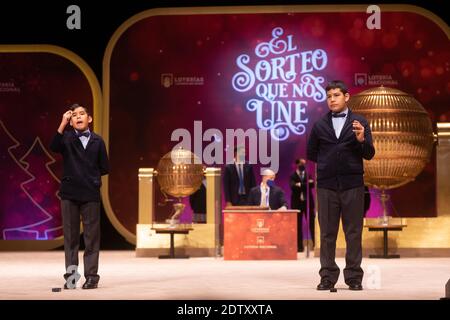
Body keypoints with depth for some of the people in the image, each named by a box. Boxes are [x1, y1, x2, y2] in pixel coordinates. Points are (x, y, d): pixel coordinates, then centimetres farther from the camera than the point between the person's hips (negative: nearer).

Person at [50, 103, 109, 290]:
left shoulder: (97, 141, 5)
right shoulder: (67, 137, 2)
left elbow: (104, 168, 10)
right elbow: (54, 147, -20)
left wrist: (91, 177, 6)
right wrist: (63, 124, -22)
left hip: (91, 193, 0)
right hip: (69, 193, 0)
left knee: (91, 236, 2)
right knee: (70, 236, 5)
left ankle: (91, 276, 9)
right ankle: (70, 276, 11)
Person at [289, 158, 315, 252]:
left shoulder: (308, 175, 11)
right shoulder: (293, 176, 4)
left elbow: (311, 185, -3)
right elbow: (292, 186, -13)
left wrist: (300, 185, -15)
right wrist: (306, 184, -21)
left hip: (308, 202, 2)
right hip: (297, 203, -2)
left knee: (312, 223, -2)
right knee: (298, 225, 0)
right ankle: (300, 246, 4)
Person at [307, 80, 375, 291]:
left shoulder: (359, 123, 4)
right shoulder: (319, 125, 8)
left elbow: (369, 154, 0)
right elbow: (311, 153, 17)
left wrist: (361, 140, -18)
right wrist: (327, 162, 7)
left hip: (352, 185, -1)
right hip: (326, 185, 1)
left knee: (354, 233, 2)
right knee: (327, 233, 4)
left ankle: (354, 278, 8)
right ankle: (328, 277, 10)